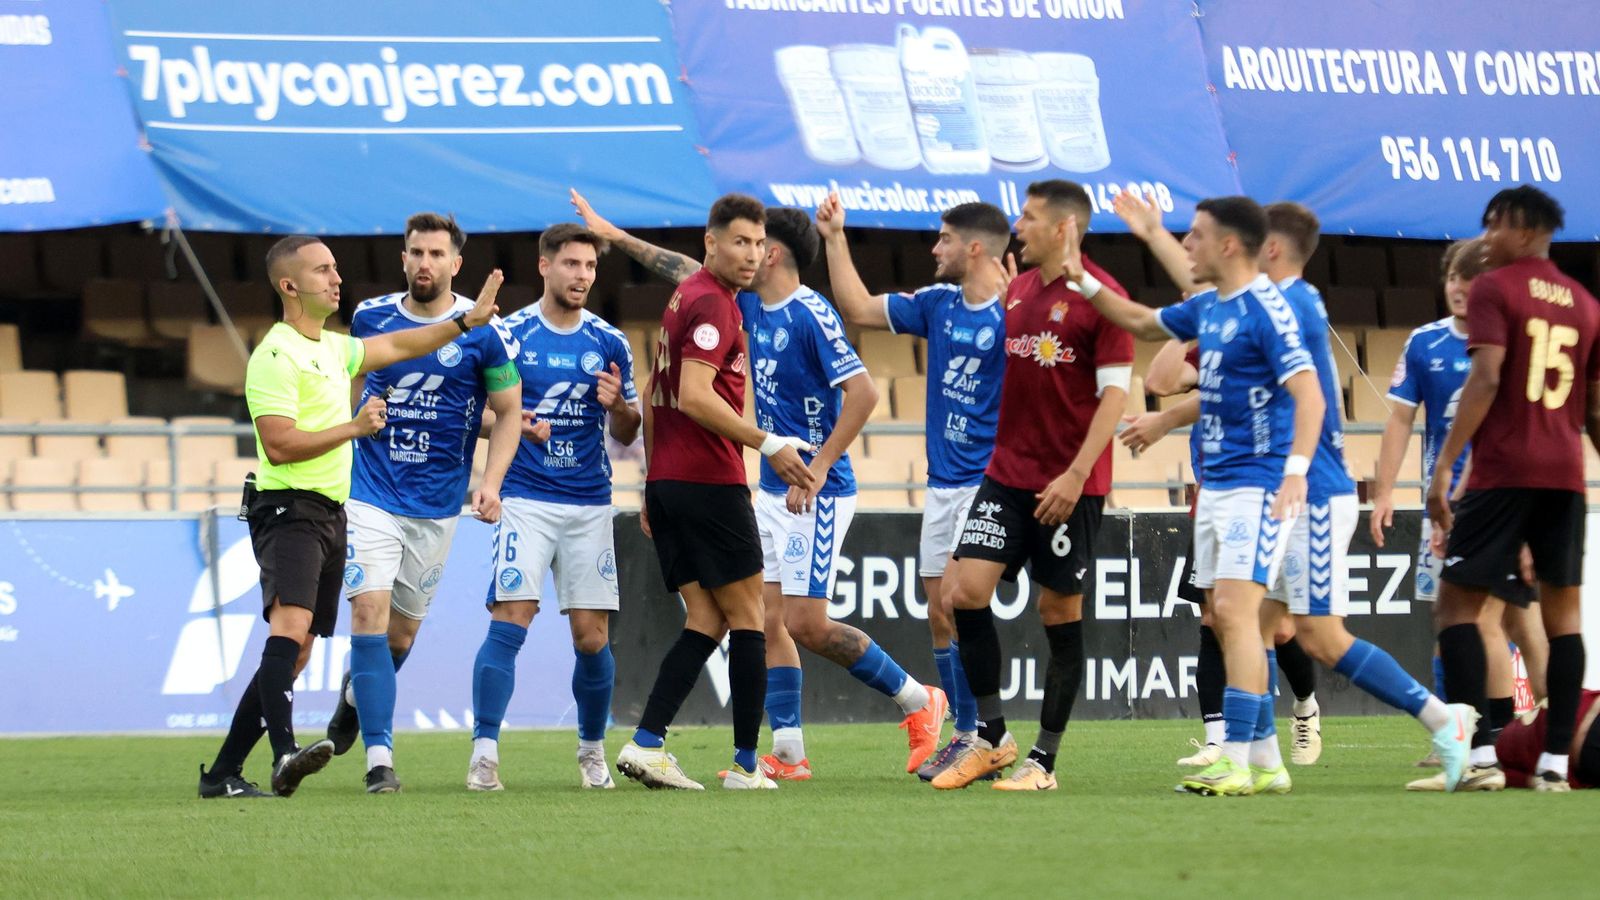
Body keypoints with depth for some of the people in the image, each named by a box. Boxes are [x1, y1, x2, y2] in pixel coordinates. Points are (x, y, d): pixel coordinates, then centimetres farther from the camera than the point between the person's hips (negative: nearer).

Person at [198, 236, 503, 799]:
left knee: (294, 656, 8)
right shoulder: (277, 356, -10)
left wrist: (467, 321, 32)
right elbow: (279, 445, -18)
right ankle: (285, 754, -46)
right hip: (289, 510, -10)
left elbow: (395, 347, 35)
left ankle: (222, 774, 11)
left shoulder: (332, 348, 20)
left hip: (328, 516, 10)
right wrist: (354, 428, -15)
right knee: (292, 625, -29)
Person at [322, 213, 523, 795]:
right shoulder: (371, 317, 1)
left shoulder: (481, 332, -5)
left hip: (438, 505, 0)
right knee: (369, 611, -17)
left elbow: (508, 411, 2)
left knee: (402, 630, 9)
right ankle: (379, 756, -16)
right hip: (371, 497, 0)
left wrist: (491, 483, -10)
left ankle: (357, 694, 44)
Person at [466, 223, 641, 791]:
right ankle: (485, 752, -14)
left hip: (590, 504, 3)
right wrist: (512, 422, -16)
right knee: (510, 622, -15)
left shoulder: (609, 343, 9)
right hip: (525, 500, -3)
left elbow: (626, 434, 14)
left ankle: (592, 750, 21)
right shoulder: (509, 335, 0)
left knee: (592, 636, 2)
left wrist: (618, 406, -8)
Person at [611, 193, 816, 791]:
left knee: (706, 619, 8)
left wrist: (653, 485, 25)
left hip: (667, 483, 9)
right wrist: (768, 445, -21)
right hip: (709, 483, -9)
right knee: (746, 617, 0)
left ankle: (646, 744, -4)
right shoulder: (713, 304, -12)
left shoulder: (684, 298, 18)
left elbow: (654, 399, 23)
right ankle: (746, 765, 1)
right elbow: (695, 397, -22)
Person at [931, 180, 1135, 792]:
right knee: (968, 589, -6)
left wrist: (1076, 474, -19)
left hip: (1069, 485, -6)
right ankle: (991, 739, 7)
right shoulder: (1017, 290, 11)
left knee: (1060, 613, 2)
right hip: (1007, 474, 6)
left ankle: (1043, 760, 9)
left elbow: (1114, 391, -13)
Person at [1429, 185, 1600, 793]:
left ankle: (1477, 751, -13)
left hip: (1503, 469, -5)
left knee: (1456, 603, 0)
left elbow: (1485, 380, -14)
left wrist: (1446, 463, -15)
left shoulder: (1494, 290, -3)